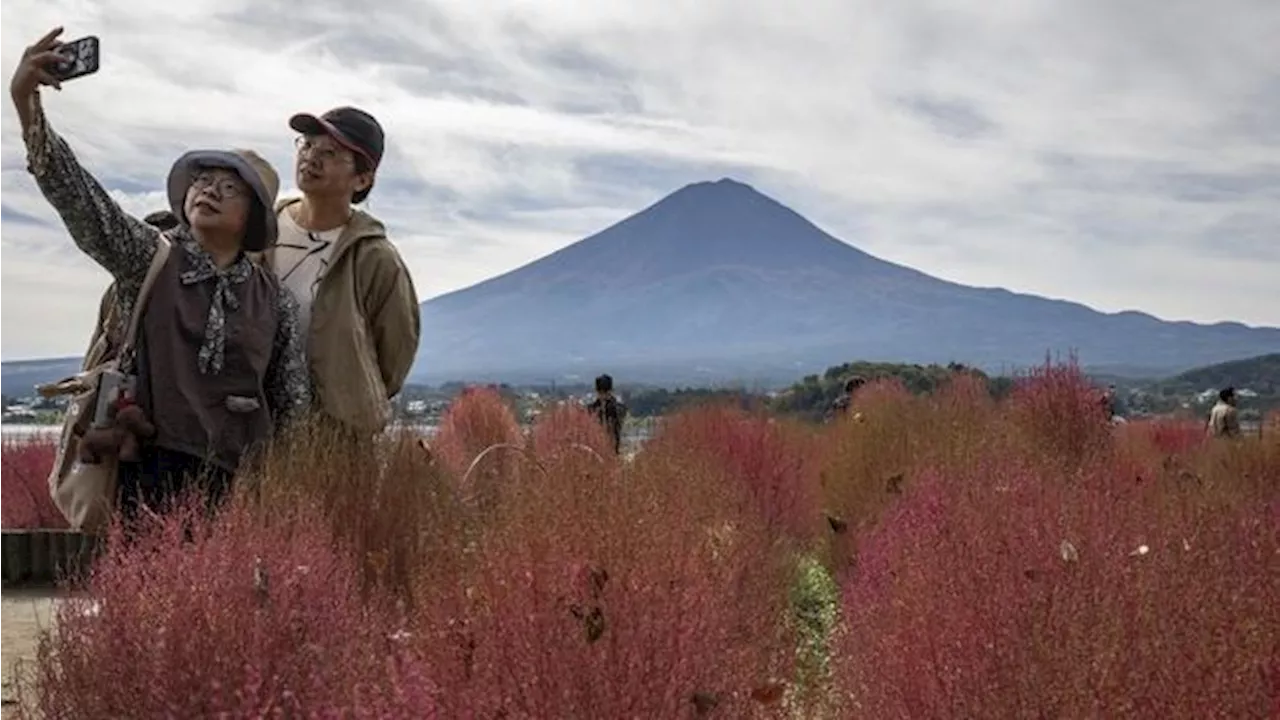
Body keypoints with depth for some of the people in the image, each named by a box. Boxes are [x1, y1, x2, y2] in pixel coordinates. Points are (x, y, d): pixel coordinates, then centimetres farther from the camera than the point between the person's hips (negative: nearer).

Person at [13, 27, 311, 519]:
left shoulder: (275, 303, 7)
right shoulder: (149, 257, 4)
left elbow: (293, 408, 12)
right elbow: (75, 194, -10)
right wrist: (27, 104, -24)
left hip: (234, 485, 1)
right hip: (149, 474, -1)